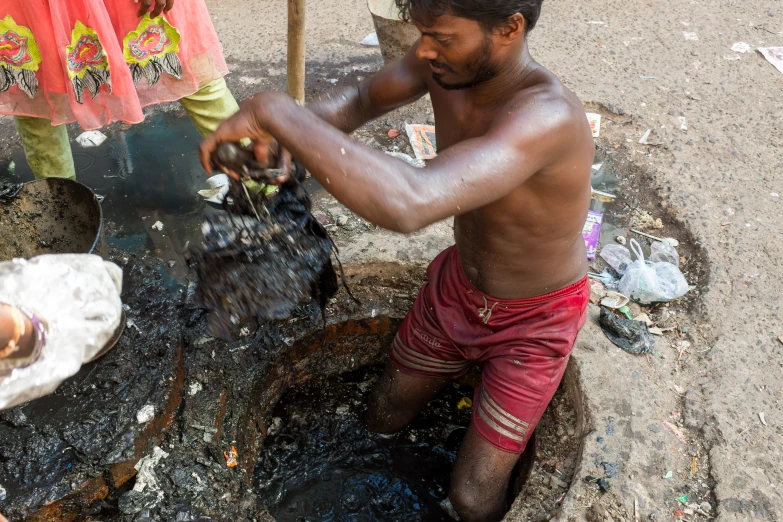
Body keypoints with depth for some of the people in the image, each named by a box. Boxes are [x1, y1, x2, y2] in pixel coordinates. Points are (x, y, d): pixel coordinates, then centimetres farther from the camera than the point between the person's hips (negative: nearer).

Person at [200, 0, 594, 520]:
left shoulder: (548, 116, -40)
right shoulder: (447, 59, -18)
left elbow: (409, 204, -54)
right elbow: (363, 98, -2)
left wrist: (275, 110, -46)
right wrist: (277, 132, -23)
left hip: (533, 321, -6)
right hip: (458, 283, 6)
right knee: (386, 416, 21)